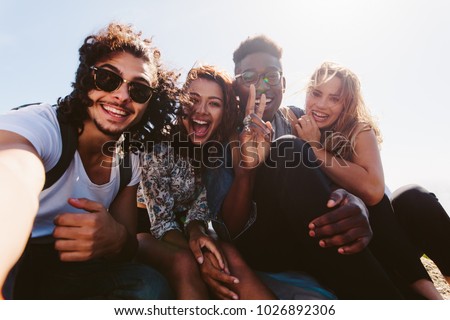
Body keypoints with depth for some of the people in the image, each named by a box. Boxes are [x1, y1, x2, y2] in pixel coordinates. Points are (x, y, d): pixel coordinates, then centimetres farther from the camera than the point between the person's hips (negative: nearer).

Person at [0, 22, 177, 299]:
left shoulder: (130, 163, 0)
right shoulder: (39, 125, -17)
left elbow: (127, 249, -1)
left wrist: (117, 239, -26)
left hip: (61, 271, 5)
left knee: (149, 284, -20)